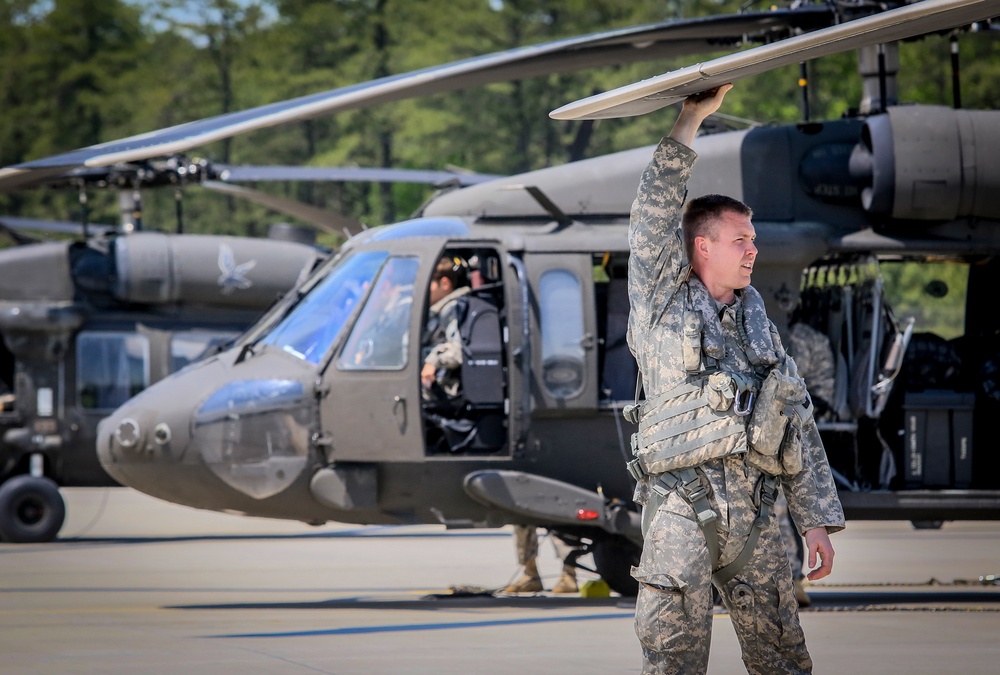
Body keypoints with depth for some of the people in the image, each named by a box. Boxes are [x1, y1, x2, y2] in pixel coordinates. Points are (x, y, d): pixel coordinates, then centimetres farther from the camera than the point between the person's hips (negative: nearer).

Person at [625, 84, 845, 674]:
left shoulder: (759, 325, 20)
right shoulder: (663, 304, 6)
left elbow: (801, 427, 18)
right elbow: (657, 208, -4)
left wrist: (818, 520, 12)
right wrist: (690, 122, -4)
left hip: (756, 510, 5)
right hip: (682, 505, -5)